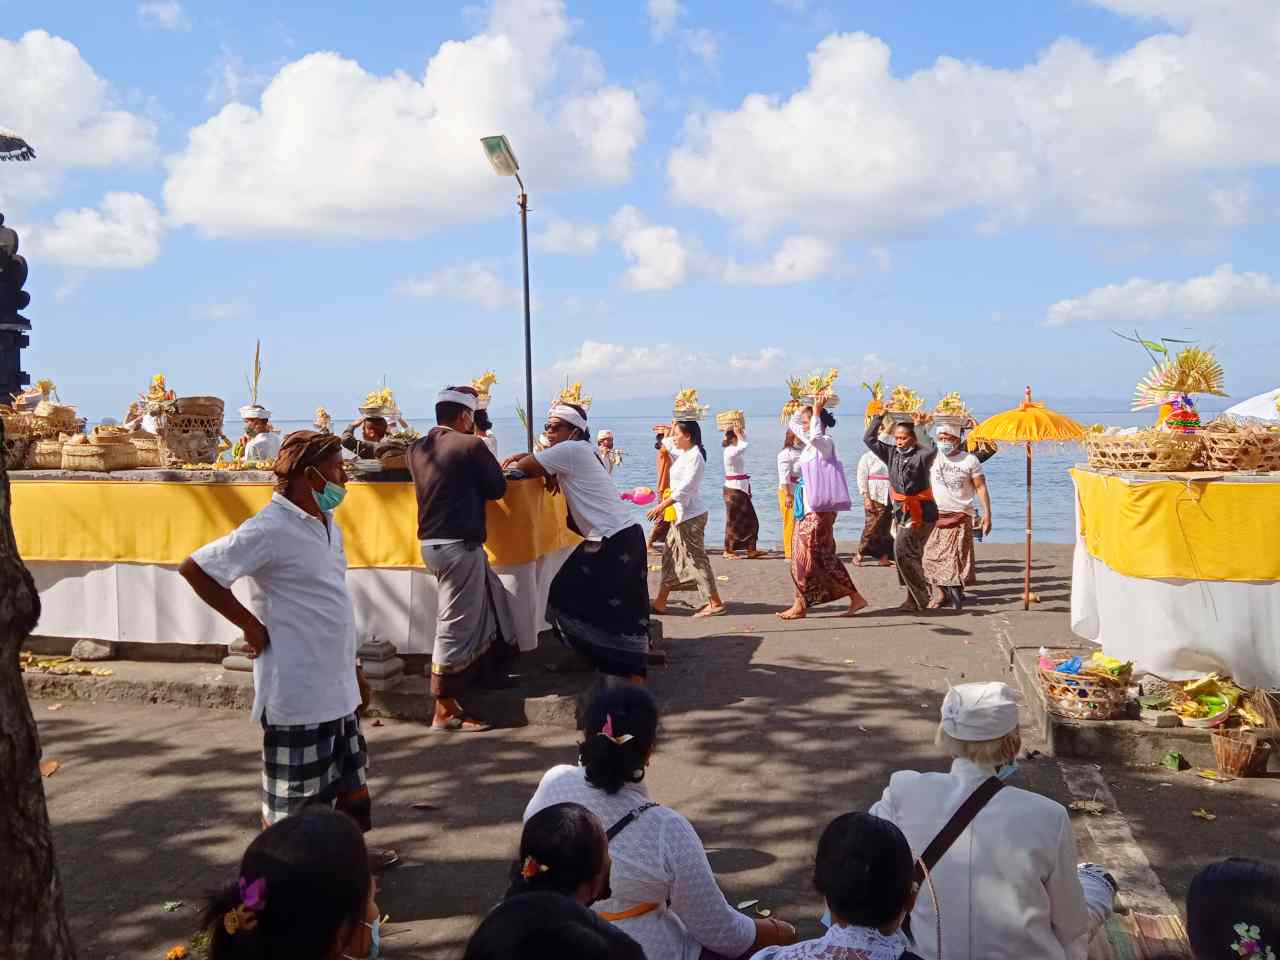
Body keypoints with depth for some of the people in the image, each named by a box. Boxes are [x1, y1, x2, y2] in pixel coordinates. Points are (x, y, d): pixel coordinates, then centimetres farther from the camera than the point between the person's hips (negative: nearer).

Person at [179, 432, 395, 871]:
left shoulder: (327, 523, 7)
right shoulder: (270, 529, -20)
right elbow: (195, 569, -20)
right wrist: (252, 625, -16)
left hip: (336, 684, 9)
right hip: (297, 690, -9)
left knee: (347, 778, 23)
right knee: (293, 800, 6)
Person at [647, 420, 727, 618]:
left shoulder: (695, 457, -16)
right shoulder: (684, 454, 12)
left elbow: (685, 487, -24)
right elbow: (667, 445, 31)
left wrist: (662, 506, -27)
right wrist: (673, 427, 17)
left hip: (691, 515, -10)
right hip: (682, 514, 10)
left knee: (697, 558, -6)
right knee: (670, 556, 11)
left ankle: (716, 603, 0)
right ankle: (660, 602, 16)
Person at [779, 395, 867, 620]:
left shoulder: (826, 443, -12)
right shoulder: (811, 443, 14)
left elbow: (815, 436, -37)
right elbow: (793, 423, 28)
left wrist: (816, 410, -24)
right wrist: (806, 406, 14)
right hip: (809, 507, 10)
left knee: (804, 555, -5)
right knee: (824, 557, 10)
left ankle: (800, 606, 2)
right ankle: (855, 597, 15)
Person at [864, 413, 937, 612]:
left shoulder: (920, 455, -10)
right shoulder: (892, 453, 7)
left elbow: (932, 450, -33)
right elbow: (869, 439, 8)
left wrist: (920, 428, -25)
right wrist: (878, 418, 1)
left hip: (921, 512, -7)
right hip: (902, 511, 7)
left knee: (903, 551, -15)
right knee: (909, 555, 9)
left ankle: (920, 597, -4)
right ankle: (915, 598, 17)